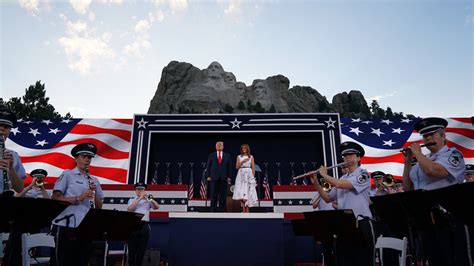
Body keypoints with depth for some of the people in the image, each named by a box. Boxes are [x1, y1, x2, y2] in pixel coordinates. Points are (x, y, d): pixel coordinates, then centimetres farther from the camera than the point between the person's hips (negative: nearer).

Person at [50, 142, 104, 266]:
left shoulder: (94, 180, 14)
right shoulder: (67, 175, 0)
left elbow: (99, 207, 13)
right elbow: (55, 198, -9)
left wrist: (94, 193, -5)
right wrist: (78, 198, -20)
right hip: (66, 227, -5)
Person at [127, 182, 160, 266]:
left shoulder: (147, 200, 14)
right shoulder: (132, 200, 12)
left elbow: (157, 207, -1)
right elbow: (129, 209, -8)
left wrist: (150, 198, -17)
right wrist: (140, 198, -13)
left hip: (144, 226, 1)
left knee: (141, 251, 2)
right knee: (132, 250, 0)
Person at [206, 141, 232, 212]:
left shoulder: (227, 156, 10)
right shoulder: (211, 155, 9)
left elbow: (229, 167, 7)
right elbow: (208, 166, 8)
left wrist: (229, 177, 0)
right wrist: (208, 176, -1)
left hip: (224, 178, 1)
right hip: (214, 177, 0)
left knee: (223, 195, 1)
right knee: (213, 195, 0)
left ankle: (221, 209, 8)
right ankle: (213, 209, 6)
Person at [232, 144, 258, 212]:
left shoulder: (251, 157, 7)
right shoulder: (239, 157, 9)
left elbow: (253, 168, 6)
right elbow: (237, 167, 3)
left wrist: (253, 177, 0)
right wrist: (243, 161, -10)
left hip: (249, 174, 0)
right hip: (241, 175, 0)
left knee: (248, 191, -3)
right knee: (241, 192, -7)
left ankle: (247, 209, 3)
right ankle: (243, 210, -3)